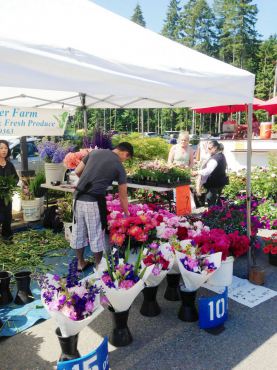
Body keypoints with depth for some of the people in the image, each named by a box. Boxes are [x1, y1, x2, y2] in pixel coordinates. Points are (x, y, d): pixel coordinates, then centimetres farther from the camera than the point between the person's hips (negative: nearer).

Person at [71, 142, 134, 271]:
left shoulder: (95, 152, 11)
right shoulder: (119, 167, -1)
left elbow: (77, 171, 12)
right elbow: (123, 196, 4)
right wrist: (127, 215, 16)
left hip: (78, 198, 6)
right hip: (94, 202, -5)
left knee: (78, 232, 16)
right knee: (96, 235, 11)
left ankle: (80, 263, 33)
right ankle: (98, 265, 27)